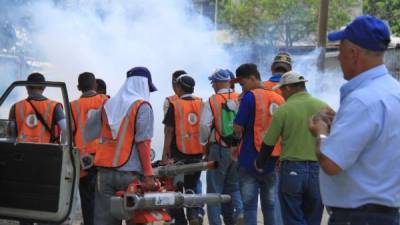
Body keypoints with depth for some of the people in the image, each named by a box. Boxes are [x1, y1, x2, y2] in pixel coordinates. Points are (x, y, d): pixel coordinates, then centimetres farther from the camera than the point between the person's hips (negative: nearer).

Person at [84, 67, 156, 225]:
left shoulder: (108, 105, 12)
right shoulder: (142, 107, -4)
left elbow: (88, 134, 16)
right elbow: (143, 142, -11)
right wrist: (148, 174, -12)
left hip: (104, 172, 5)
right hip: (129, 172, -5)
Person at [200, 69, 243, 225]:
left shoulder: (212, 101, -8)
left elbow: (205, 125, -12)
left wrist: (205, 144, 4)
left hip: (218, 149, -3)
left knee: (215, 189, 6)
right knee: (234, 187, 19)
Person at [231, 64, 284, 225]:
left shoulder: (251, 96, -8)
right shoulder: (279, 99, 8)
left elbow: (237, 128, -11)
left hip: (251, 160, -5)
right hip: (273, 161, 5)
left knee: (249, 206, -1)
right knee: (269, 206, 12)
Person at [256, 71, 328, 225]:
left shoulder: (283, 110, -6)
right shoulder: (324, 107, 1)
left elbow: (268, 144, 1)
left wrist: (259, 164, 19)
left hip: (292, 170, -3)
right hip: (319, 170, 3)